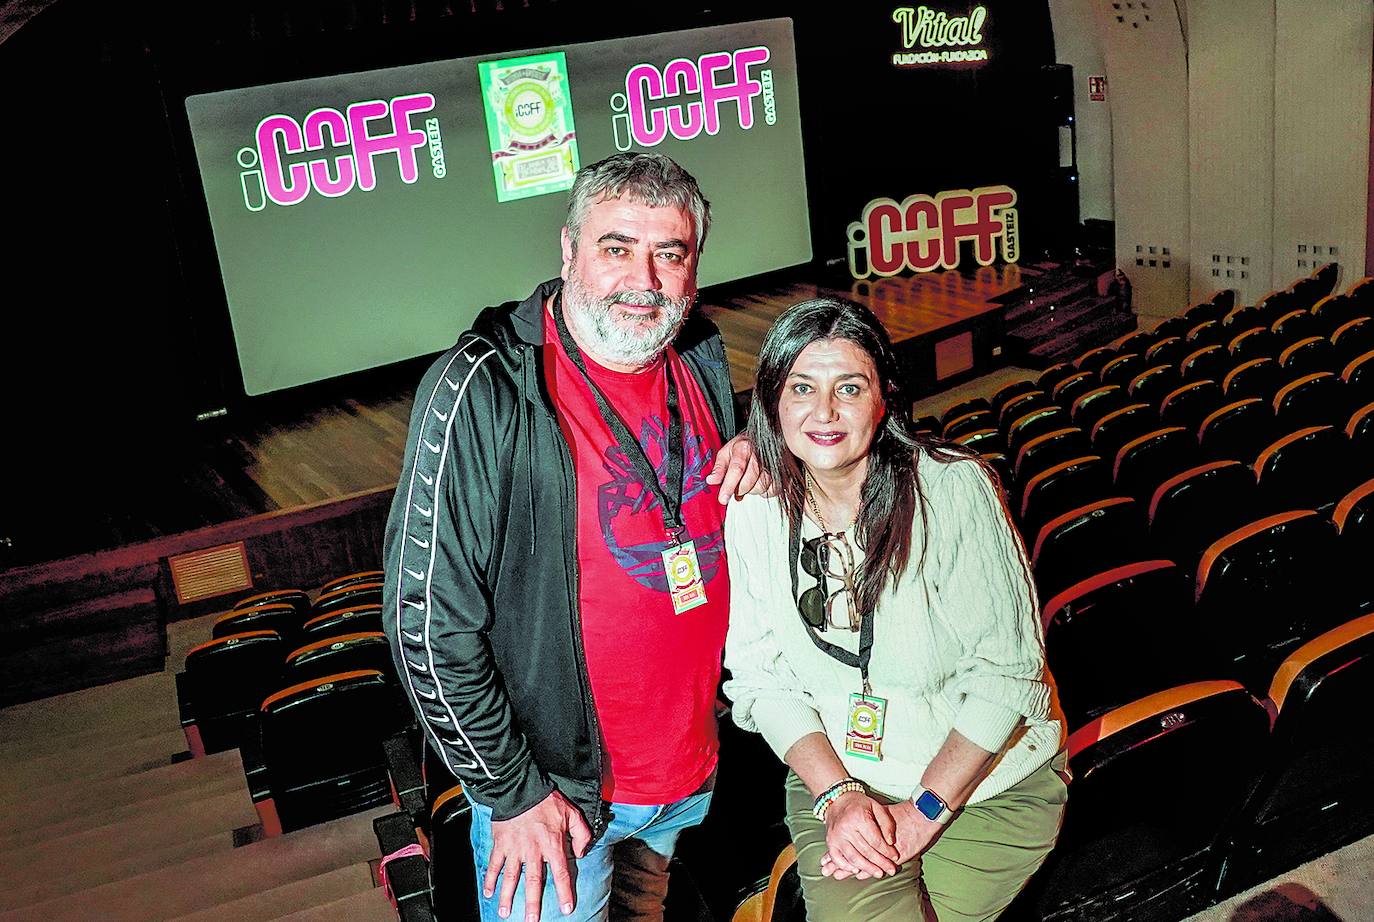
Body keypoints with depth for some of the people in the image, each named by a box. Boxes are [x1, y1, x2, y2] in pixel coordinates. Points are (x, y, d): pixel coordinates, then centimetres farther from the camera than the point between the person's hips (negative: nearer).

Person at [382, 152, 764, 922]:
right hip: (553, 784, -6)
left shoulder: (701, 356, -3)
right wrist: (513, 794, -16)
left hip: (691, 764, 6)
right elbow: (428, 623, -21)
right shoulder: (483, 391, -23)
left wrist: (750, 453, -7)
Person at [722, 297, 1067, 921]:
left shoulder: (954, 488, -16)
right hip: (835, 780, 1)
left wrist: (926, 809, -15)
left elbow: (1007, 667, -14)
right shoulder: (753, 511, -7)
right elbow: (762, 678, -2)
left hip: (991, 780, -1)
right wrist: (839, 795, -14)